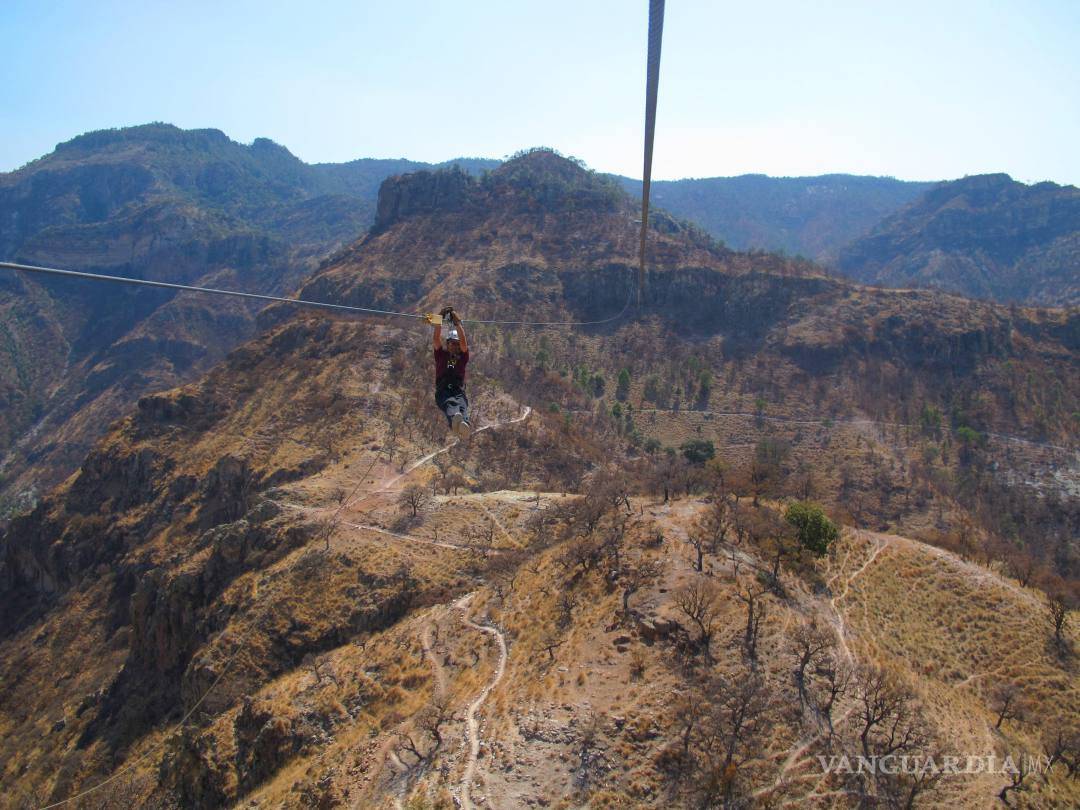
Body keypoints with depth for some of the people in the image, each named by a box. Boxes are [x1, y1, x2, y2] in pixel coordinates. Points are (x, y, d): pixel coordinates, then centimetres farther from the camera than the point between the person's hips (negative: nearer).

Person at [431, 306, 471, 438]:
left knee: (462, 406, -35)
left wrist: (458, 323, 0)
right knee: (449, 404, -38)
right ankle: (455, 420, -73)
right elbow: (437, 338, 12)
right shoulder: (441, 355, 25)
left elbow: (464, 341, 8)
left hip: (459, 392, 1)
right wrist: (439, 320, 3)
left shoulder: (462, 357, 25)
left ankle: (464, 424, -70)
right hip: (443, 392, -1)